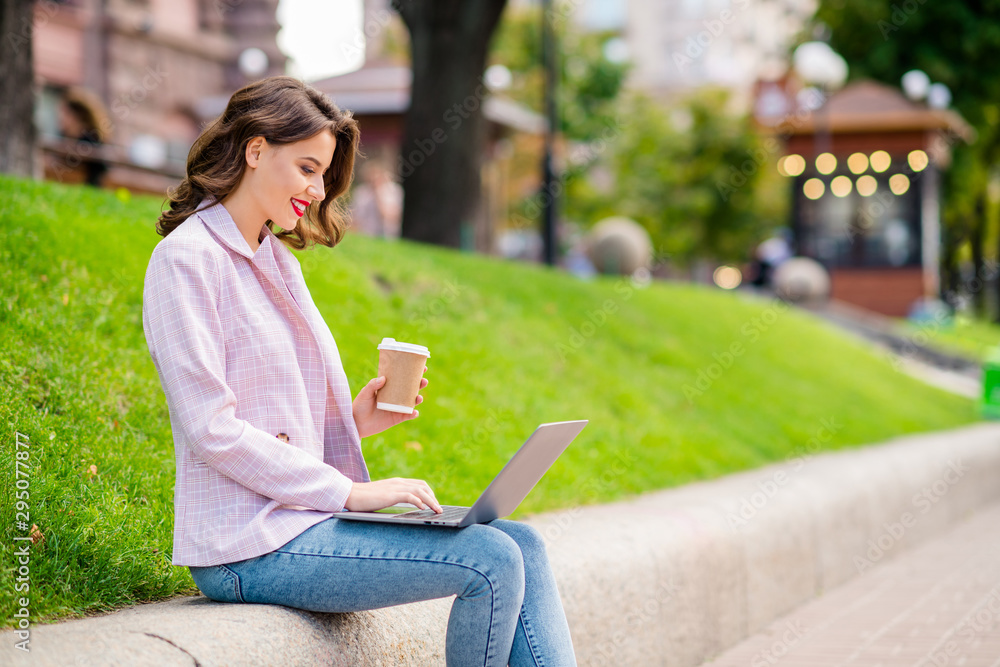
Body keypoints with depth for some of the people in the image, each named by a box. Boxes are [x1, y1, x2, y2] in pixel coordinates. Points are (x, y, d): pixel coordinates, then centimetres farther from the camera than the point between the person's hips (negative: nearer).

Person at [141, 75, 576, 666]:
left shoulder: (278, 260, 18)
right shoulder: (187, 258, -10)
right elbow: (210, 428, -17)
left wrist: (354, 420, 1)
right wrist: (348, 492, -17)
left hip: (306, 514, 9)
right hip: (250, 545, -9)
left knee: (524, 546, -4)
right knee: (492, 563, -20)